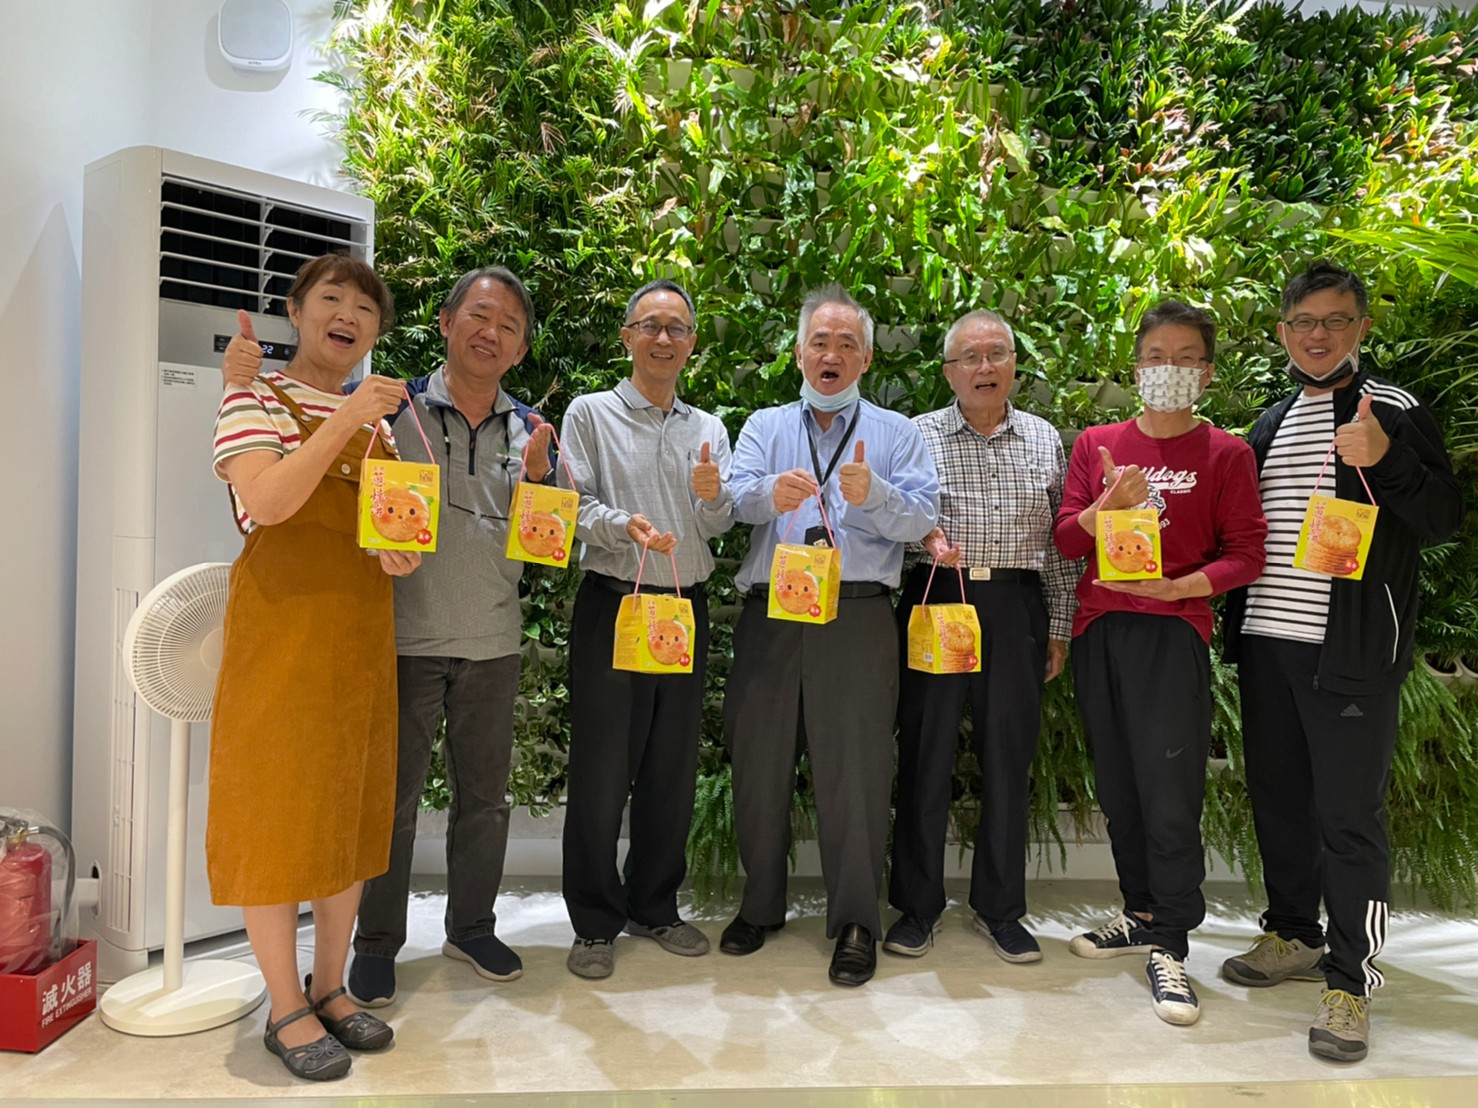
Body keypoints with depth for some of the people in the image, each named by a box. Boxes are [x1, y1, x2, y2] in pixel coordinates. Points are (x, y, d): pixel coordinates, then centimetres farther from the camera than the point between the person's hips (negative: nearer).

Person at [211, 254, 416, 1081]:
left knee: (353, 804, 10)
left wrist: (405, 553, -4)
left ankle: (331, 985, 25)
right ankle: (286, 1007, 14)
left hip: (363, 631, 6)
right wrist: (342, 422, -23)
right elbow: (263, 503, -18)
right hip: (284, 626, -6)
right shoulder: (257, 398, -1)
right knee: (280, 804, 0)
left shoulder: (378, 415, 16)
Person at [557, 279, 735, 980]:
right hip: (612, 605, -4)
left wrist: (712, 497, -15)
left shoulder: (709, 430, 13)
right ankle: (594, 923, 15)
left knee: (673, 769, 11)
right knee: (601, 769, 0)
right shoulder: (591, 414, 2)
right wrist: (624, 525, -25)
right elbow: (574, 503, -7)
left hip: (686, 609, 4)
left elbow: (719, 527, 7)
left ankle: (654, 908, 27)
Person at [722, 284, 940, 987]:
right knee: (760, 763, 8)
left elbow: (920, 519, -3)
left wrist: (872, 494, -23)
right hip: (770, 613, 2)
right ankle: (760, 905, 27)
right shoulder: (765, 426, 16)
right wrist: (772, 492, -27)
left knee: (855, 768, 0)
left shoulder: (897, 433, 12)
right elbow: (736, 497, -4)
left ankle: (855, 922, 16)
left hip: (858, 618, -2)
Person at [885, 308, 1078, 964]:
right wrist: (922, 537, -17)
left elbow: (1060, 542, 12)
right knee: (925, 753, 3)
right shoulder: (917, 435, 5)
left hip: (1016, 609, 2)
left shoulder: (1044, 440, 12)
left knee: (1009, 757, 7)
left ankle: (999, 909, 23)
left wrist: (1059, 628, 9)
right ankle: (917, 905, 19)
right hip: (935, 601, -2)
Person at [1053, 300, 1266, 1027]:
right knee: (1117, 785, 10)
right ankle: (1142, 912, 27)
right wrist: (1106, 508, -15)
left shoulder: (1225, 454, 3)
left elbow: (1246, 555, -1)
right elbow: (1065, 538, 4)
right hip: (1098, 631, 4)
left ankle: (1168, 946, 7)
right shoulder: (1097, 445, 10)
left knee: (1170, 792, -6)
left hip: (1173, 633, -3)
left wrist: (1178, 587, -17)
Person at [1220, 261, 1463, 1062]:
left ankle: (1349, 983, 10)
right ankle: (1293, 936, 30)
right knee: (1278, 797, 14)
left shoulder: (1394, 412, -1)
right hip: (1265, 642, 6)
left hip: (1351, 649, -6)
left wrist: (1385, 461, -23)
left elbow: (1444, 520, -8)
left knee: (1349, 814, -1)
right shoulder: (1268, 425, 16)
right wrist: (1237, 620, 9)